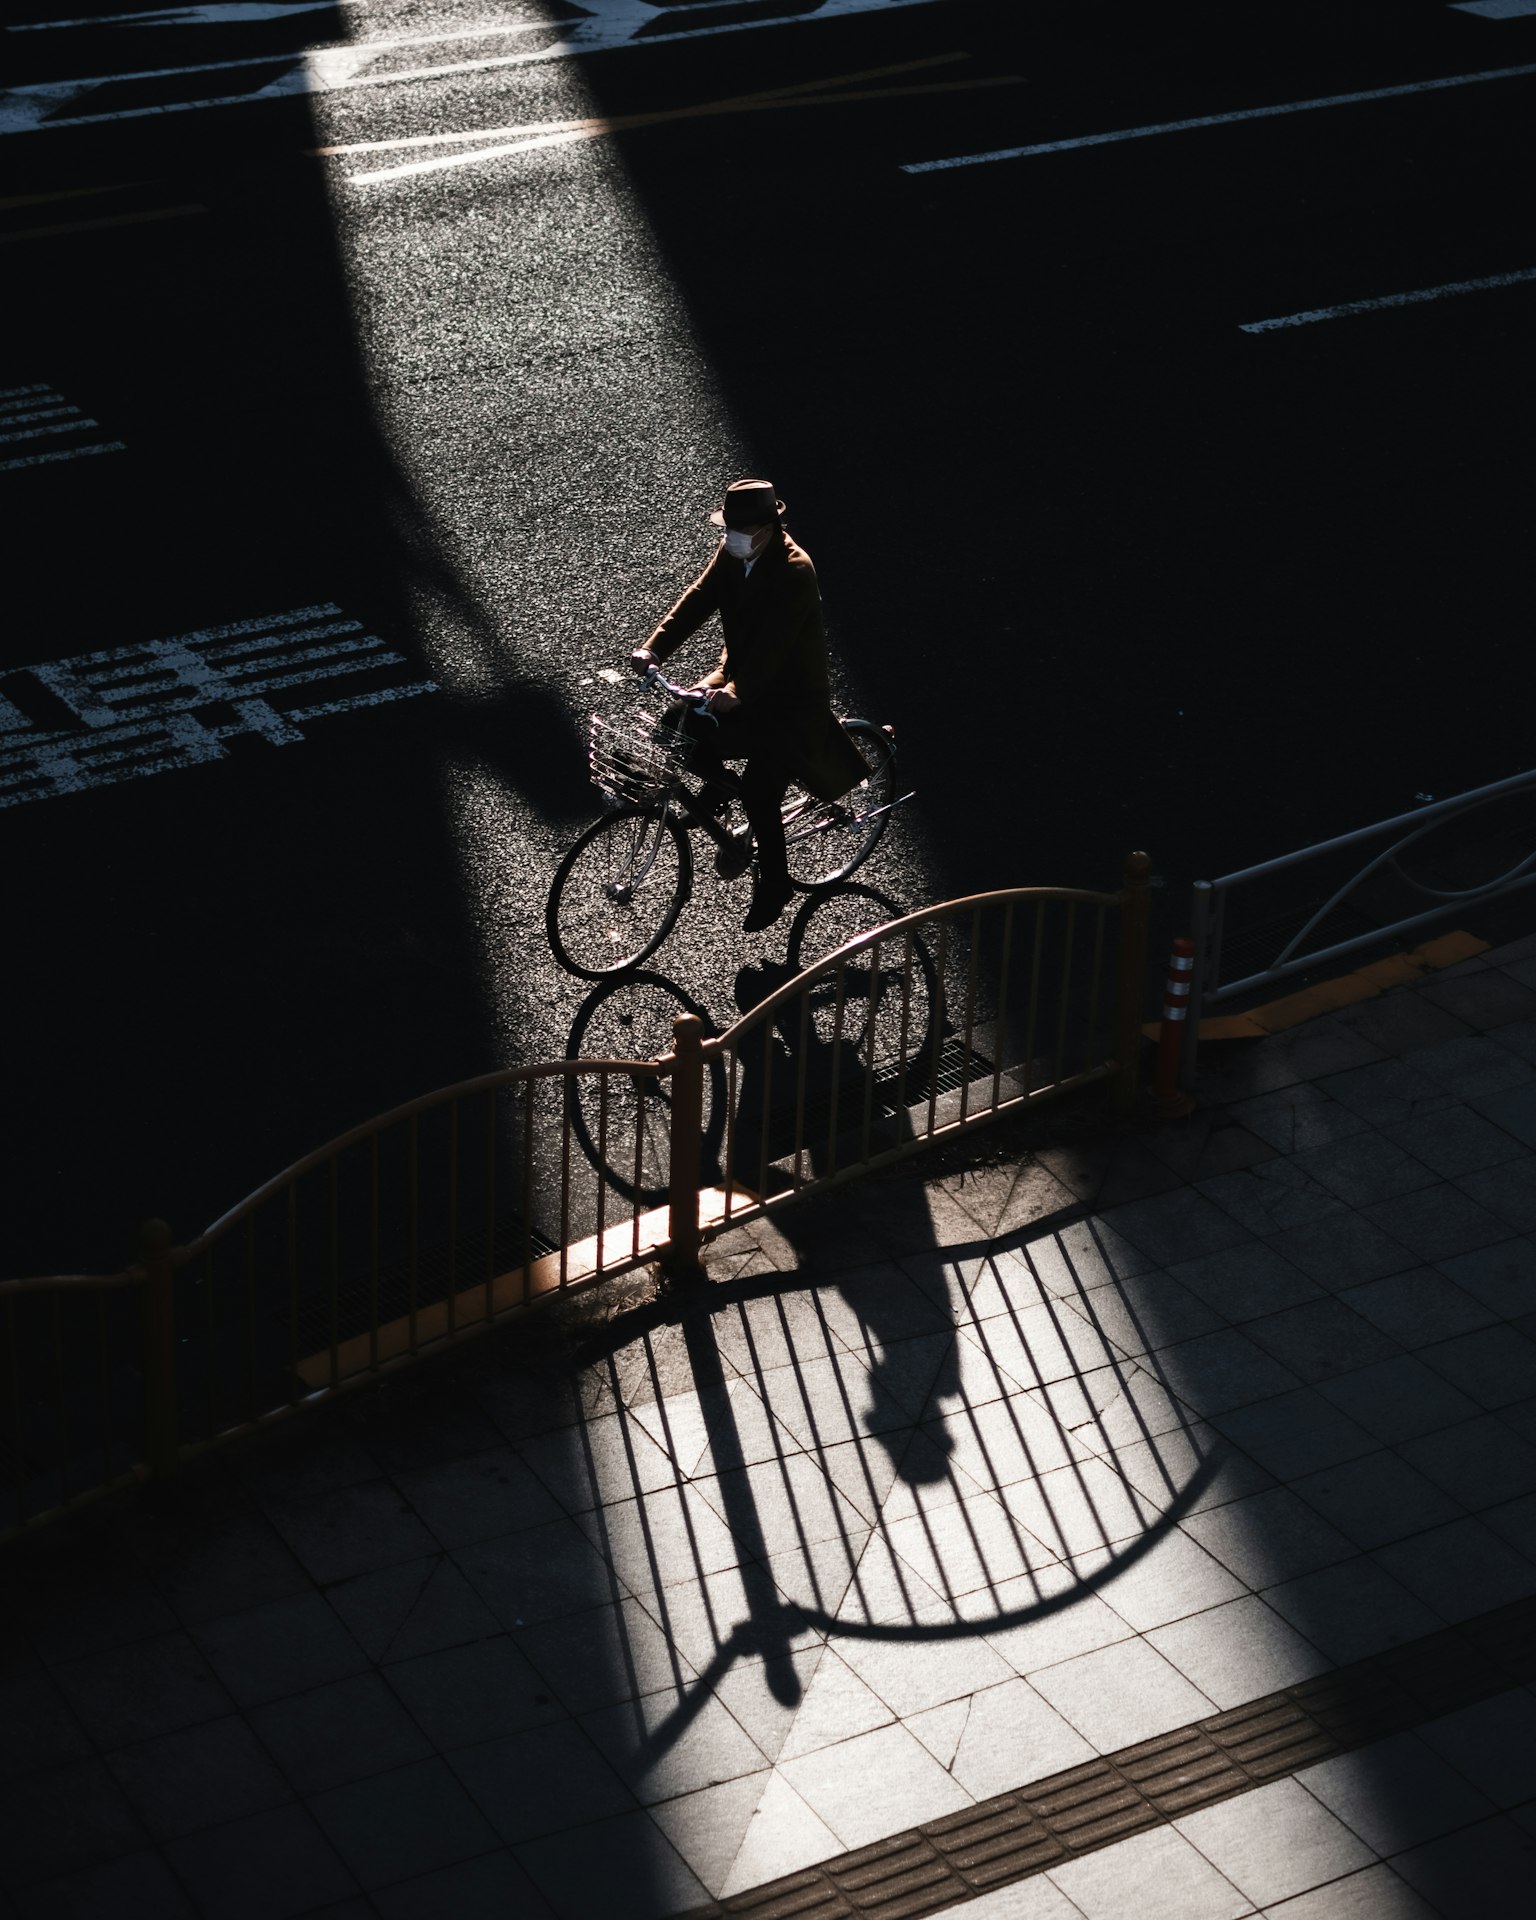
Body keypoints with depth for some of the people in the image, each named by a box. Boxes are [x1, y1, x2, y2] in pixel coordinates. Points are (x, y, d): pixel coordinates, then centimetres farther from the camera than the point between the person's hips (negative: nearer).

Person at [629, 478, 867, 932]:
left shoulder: (794, 571, -28)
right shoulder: (732, 553, -6)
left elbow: (773, 641, -37)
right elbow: (697, 599, -11)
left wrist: (737, 692, -50)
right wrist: (654, 648, -24)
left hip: (791, 691, -7)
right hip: (741, 669, 7)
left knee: (759, 791, -14)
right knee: (682, 722, -15)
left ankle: (773, 883, 8)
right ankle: (715, 786, 16)